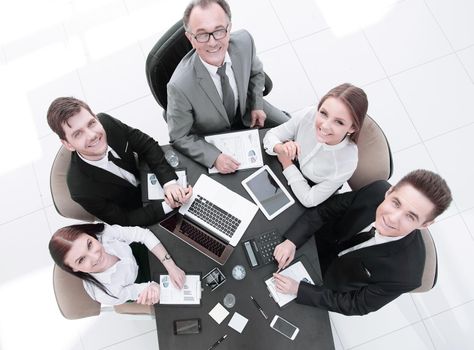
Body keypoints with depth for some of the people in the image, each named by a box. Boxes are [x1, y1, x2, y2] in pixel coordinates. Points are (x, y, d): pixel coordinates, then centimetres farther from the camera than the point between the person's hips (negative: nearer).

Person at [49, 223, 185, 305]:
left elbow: (143, 234, -32)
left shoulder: (103, 232, -38)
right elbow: (133, 291, -23)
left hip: (135, 255, 2)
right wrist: (151, 286, -42)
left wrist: (170, 266, -37)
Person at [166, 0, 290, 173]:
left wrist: (257, 106, -5)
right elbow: (179, 138, -22)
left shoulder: (244, 41, -25)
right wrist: (214, 157, -33)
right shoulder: (180, 86, -38)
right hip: (211, 138, -4)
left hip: (246, 113, 4)